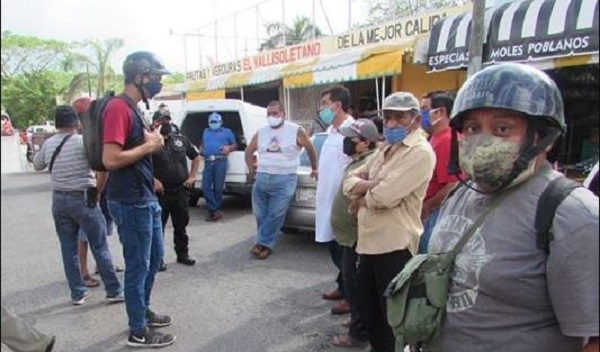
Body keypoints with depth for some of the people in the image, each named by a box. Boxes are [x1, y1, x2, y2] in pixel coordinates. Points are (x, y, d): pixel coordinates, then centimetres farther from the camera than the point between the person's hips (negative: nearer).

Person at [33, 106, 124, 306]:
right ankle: (114, 291, 9)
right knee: (100, 247, 2)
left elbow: (36, 166, 23)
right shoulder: (84, 141, -11)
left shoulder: (48, 144, 5)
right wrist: (97, 192, -10)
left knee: (68, 249, 12)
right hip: (83, 199, -5)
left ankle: (77, 293, 18)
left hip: (59, 200, 5)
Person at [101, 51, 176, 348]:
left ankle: (143, 311, 38)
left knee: (154, 257, 21)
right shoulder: (118, 107, -18)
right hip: (130, 202, -10)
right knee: (138, 266, 2)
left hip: (146, 198, 10)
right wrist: (149, 146, -16)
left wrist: (151, 140, 1)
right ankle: (138, 332, 18)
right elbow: (110, 159, -27)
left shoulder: (134, 108, 12)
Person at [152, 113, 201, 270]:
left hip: (181, 191, 4)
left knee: (181, 225, 14)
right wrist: (154, 180, -18)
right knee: (158, 226, 3)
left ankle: (182, 254, 27)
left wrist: (192, 176, 8)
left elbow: (196, 157, 17)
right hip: (161, 192, -4)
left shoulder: (181, 140, 7)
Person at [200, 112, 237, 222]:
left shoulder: (227, 132, 17)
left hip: (220, 162, -3)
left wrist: (229, 148, -5)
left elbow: (235, 145, 17)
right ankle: (216, 210, -5)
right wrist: (201, 150, 10)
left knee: (218, 188, -3)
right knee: (206, 187, -8)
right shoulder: (205, 132, 27)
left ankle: (213, 211, 5)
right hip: (208, 163, 4)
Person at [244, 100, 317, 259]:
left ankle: (263, 243, 4)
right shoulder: (260, 133, 11)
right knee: (260, 214, 7)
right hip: (262, 178, 5)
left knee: (275, 215, -7)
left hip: (285, 179, -4)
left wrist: (314, 169, 18)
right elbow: (249, 151, 24)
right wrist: (251, 170, 18)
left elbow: (311, 150, 10)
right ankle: (265, 244, 20)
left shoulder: (296, 131, -1)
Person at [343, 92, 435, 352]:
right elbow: (350, 179, 11)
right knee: (369, 309, 21)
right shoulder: (385, 149, 16)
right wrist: (369, 185, -11)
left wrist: (361, 198, -3)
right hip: (368, 242, 9)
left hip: (395, 246, -9)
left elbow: (384, 196, -23)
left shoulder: (420, 152, -13)